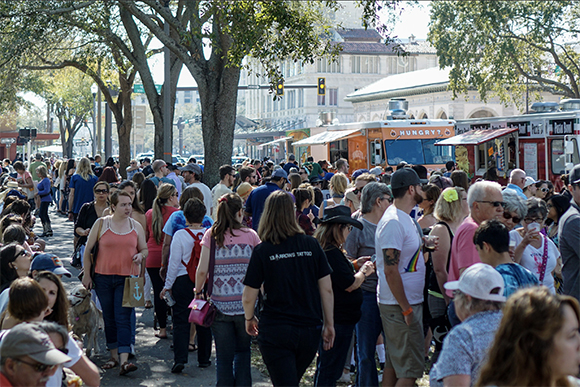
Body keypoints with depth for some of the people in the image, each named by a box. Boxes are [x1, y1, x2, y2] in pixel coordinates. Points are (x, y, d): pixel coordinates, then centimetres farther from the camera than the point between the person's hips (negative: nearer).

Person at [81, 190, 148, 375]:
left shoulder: (136, 226, 6)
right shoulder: (101, 224, 0)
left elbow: (144, 249, 17)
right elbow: (88, 250, 5)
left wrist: (140, 255, -7)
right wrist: (87, 274, 2)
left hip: (127, 278, 0)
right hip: (103, 277, 1)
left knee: (123, 318, -9)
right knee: (109, 318, 10)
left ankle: (124, 360, -14)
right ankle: (114, 356, 22)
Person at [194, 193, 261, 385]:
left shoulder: (211, 235, -1)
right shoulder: (251, 235, -2)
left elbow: (202, 270, -5)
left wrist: (198, 291, 12)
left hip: (219, 305, 0)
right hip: (245, 304, 0)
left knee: (223, 357, 8)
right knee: (243, 352, 16)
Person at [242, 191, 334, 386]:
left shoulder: (262, 251, -7)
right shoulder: (311, 245, -1)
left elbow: (248, 298, -4)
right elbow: (326, 290, 1)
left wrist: (249, 319, 16)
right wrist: (329, 325, 11)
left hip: (275, 331, -3)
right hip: (310, 330, 3)